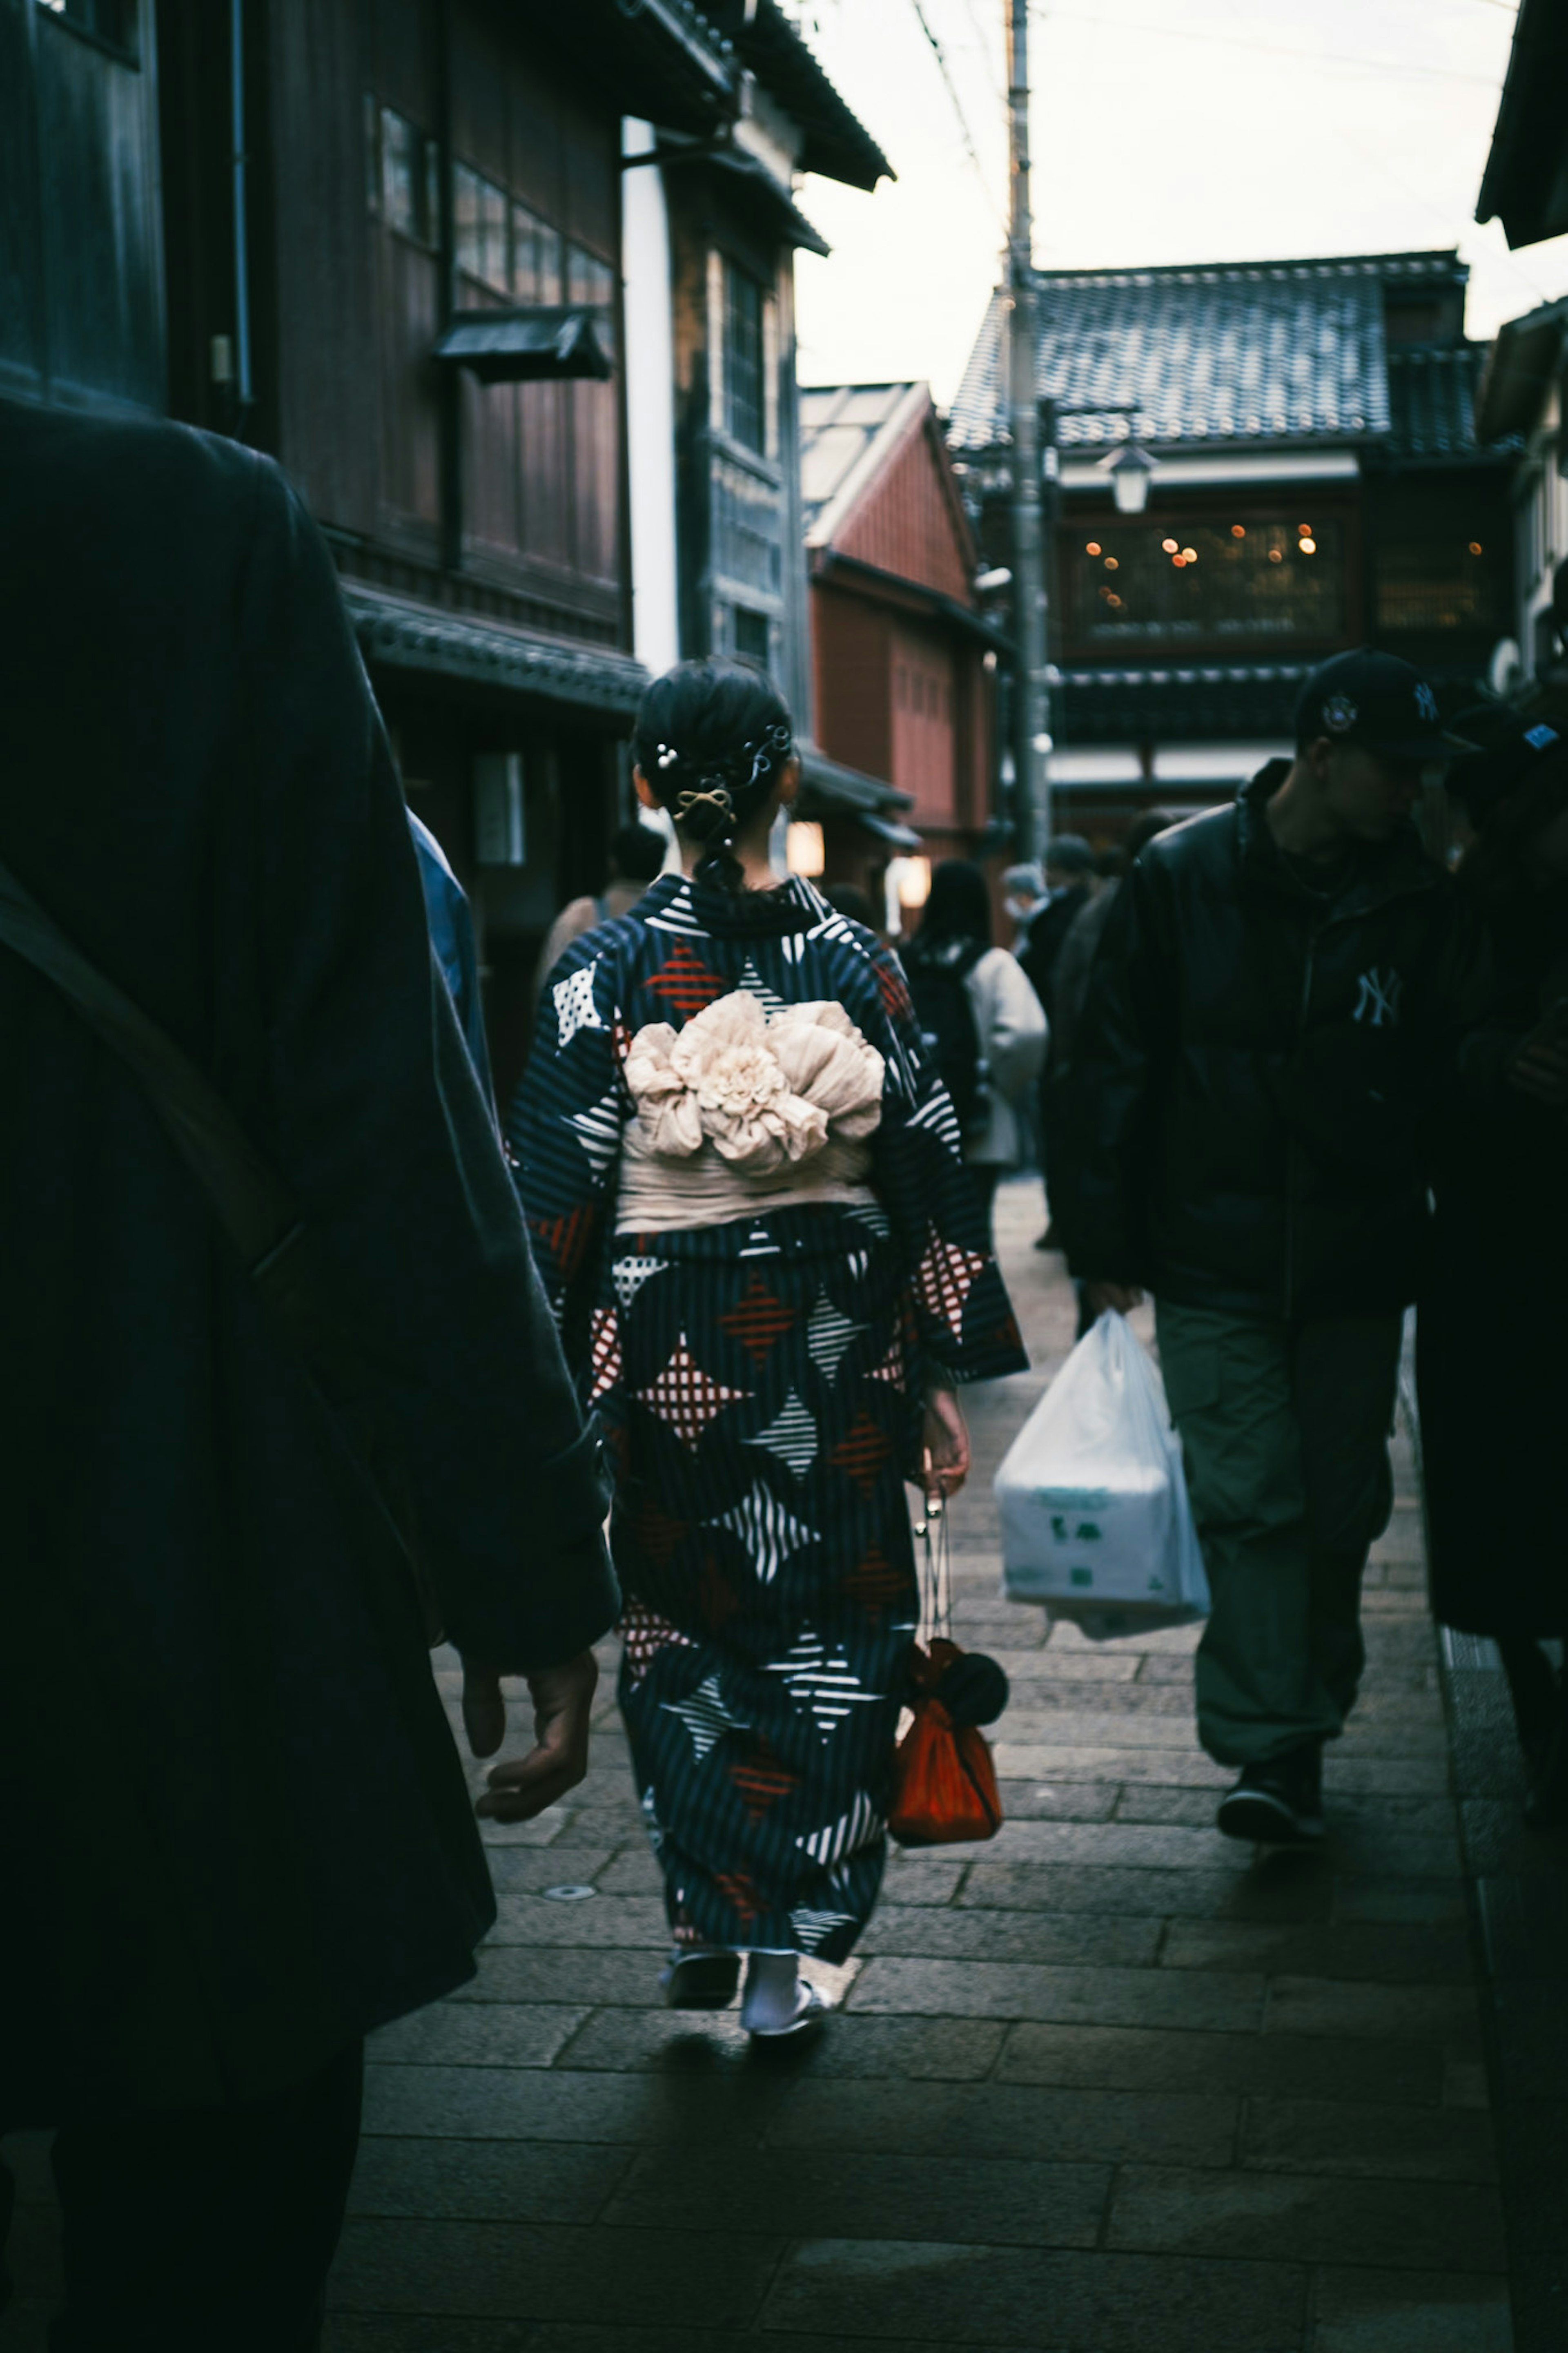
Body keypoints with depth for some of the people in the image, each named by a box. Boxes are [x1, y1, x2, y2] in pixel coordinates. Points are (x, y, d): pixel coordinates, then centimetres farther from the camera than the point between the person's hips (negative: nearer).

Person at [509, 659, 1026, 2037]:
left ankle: (708, 1924, 21)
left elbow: (557, 1197, -6)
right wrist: (943, 1380, 5)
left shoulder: (606, 970, -7)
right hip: (838, 1348, 1)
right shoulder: (856, 960, -3)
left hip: (672, 1351, -1)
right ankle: (789, 1948, 16)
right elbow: (931, 1173, -1)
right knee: (830, 1639, 12)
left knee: (680, 1635, 17)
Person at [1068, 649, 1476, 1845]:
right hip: (1214, 1263, -2)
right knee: (1250, 1500, -8)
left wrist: (1441, 1241, 2)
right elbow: (1114, 1065, 0)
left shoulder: (1421, 901, 1)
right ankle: (1270, 1751, -5)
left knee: (1341, 1506, 9)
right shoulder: (1182, 876, -4)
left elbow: (1448, 1077, 9)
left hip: (1358, 1266, 2)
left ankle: (1307, 1731, 27)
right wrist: (1108, 1249, -3)